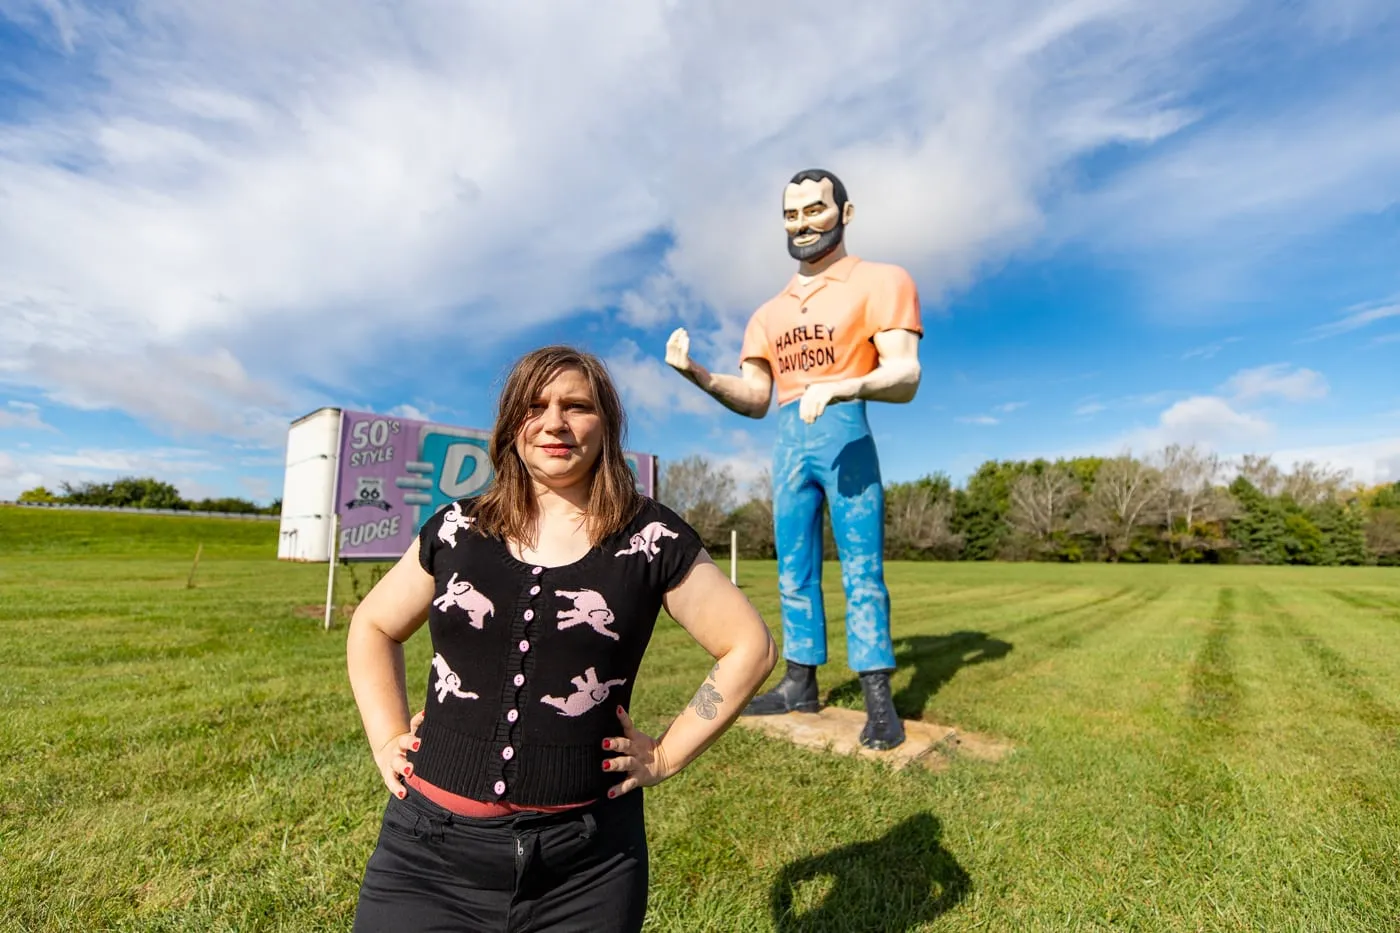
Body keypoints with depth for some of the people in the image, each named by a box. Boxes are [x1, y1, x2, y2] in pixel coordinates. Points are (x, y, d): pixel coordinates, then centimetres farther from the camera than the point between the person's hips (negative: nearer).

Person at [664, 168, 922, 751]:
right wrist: (696, 373, -2)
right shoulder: (768, 314, 18)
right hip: (787, 439, 6)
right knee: (794, 568, 8)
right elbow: (754, 401, 14)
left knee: (861, 569, -4)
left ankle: (878, 698, 5)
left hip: (845, 431, -5)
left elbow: (905, 378, -11)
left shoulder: (881, 281, 2)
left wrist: (840, 387, -31)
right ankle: (800, 683, 19)